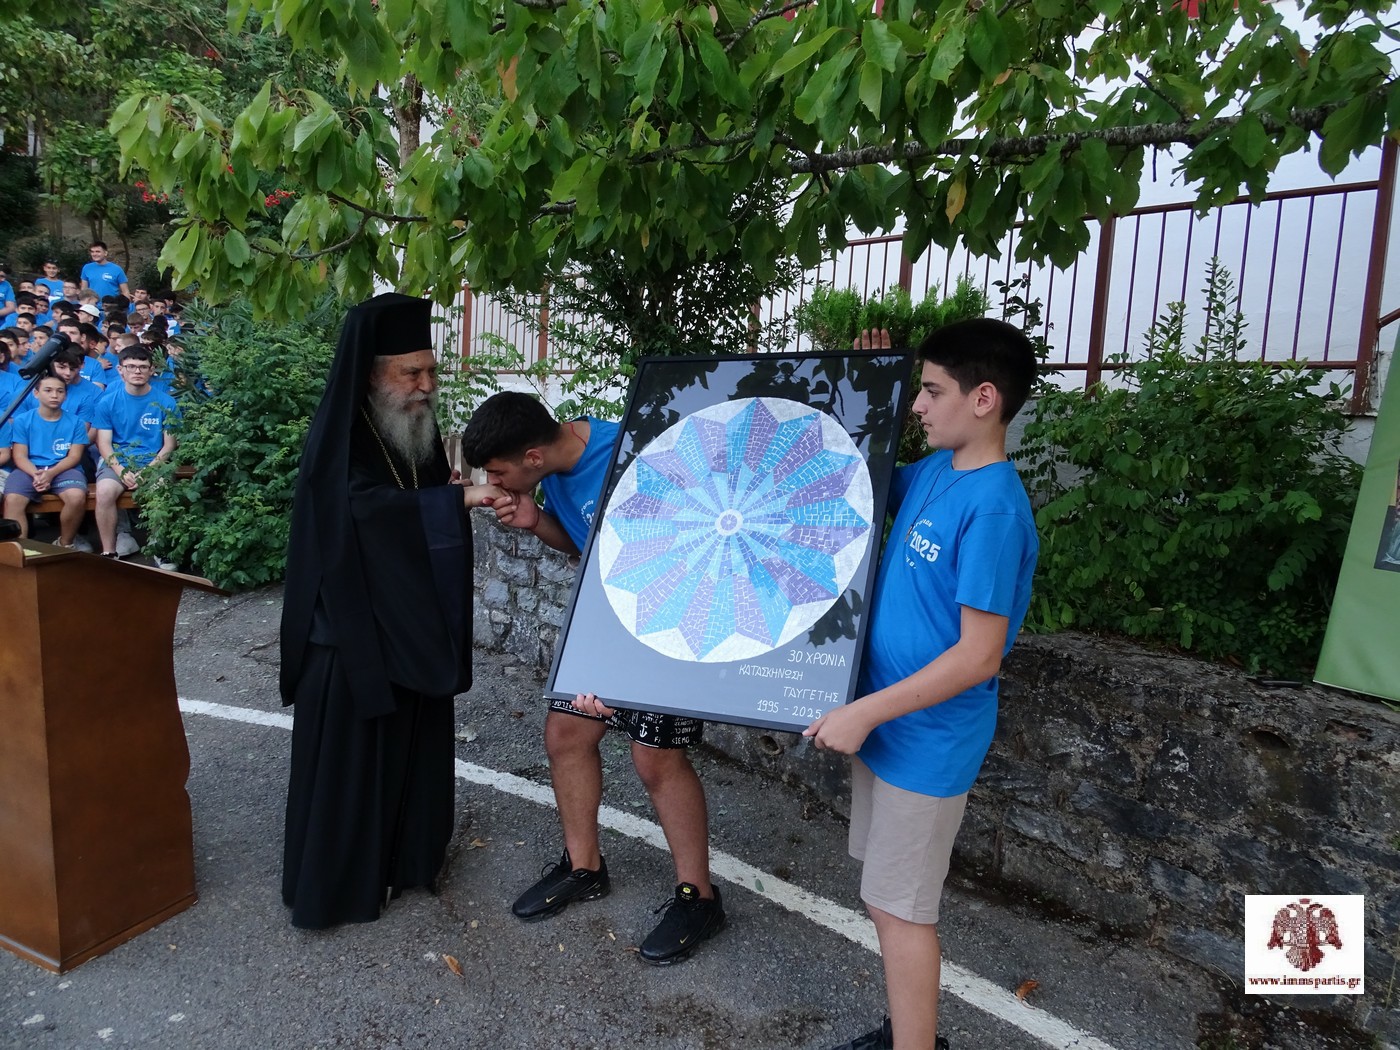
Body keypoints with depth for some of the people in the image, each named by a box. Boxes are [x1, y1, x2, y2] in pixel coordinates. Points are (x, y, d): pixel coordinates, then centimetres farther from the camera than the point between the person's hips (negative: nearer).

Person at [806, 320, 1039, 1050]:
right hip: (889, 721, 8)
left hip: (925, 740, -8)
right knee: (888, 897, 21)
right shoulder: (936, 472, 3)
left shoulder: (993, 507, -23)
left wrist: (865, 711, -21)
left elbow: (978, 656, -23)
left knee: (899, 908, 7)